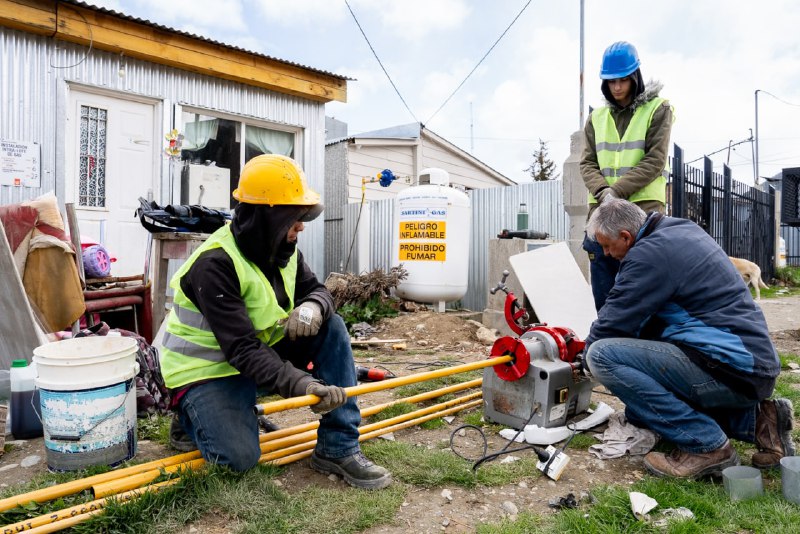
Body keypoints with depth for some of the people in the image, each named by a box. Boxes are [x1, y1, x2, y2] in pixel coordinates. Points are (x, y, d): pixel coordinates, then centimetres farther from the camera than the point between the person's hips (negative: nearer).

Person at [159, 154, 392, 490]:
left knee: (331, 327, -13)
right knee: (240, 457, -23)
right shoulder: (216, 264, -27)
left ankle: (338, 448, -10)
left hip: (264, 352, 7)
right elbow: (241, 349, -33)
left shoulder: (282, 248, -5)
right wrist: (300, 384, -44)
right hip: (207, 370, -6)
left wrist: (313, 307, -25)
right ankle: (193, 414, 12)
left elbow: (316, 289, 1)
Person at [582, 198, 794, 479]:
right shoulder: (681, 228, 12)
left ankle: (706, 446, -12)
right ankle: (755, 420, 14)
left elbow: (613, 324, -15)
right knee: (640, 404, 24)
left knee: (603, 356, -22)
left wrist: (589, 352, 7)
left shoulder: (649, 253, -19)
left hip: (733, 369, -10)